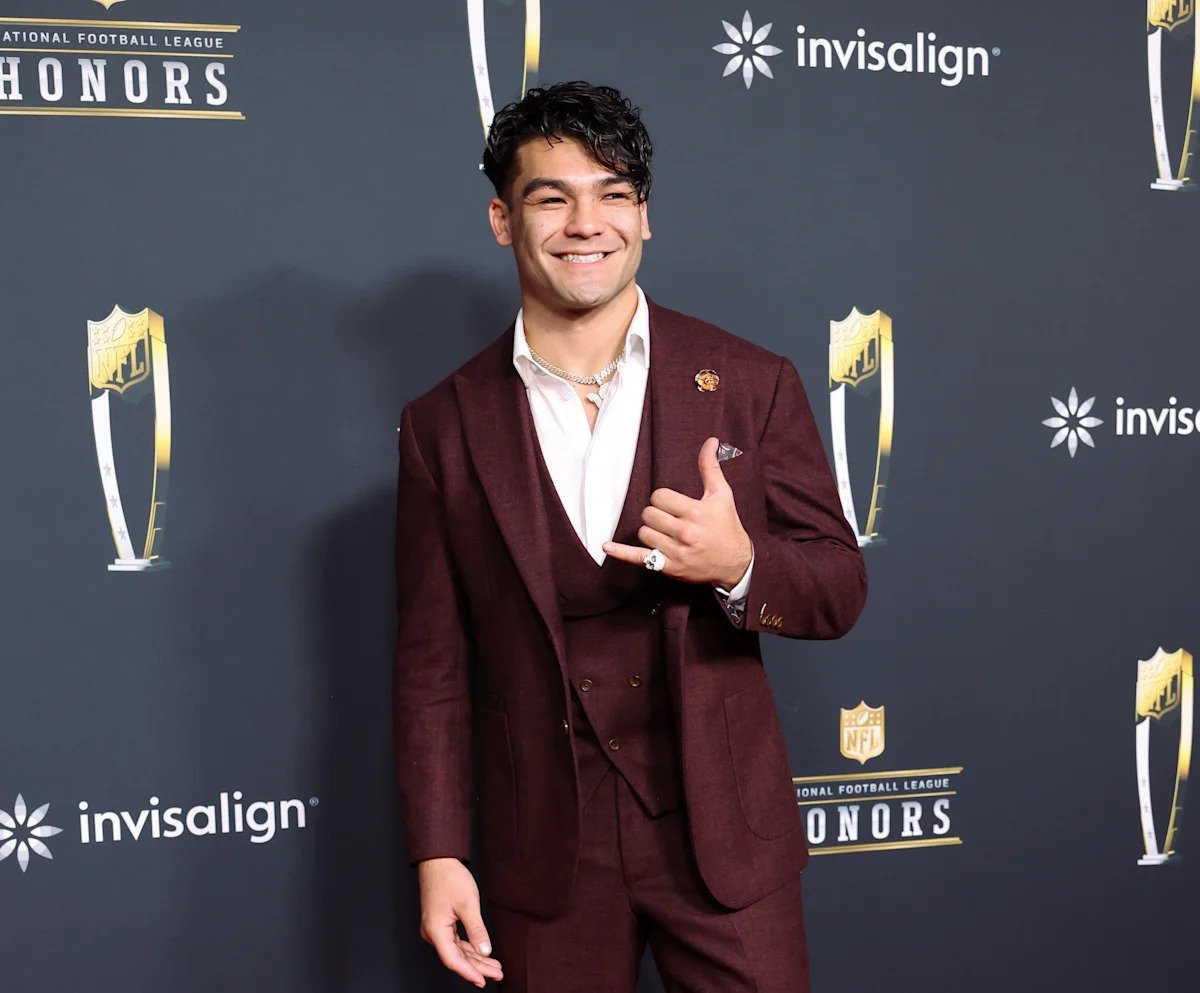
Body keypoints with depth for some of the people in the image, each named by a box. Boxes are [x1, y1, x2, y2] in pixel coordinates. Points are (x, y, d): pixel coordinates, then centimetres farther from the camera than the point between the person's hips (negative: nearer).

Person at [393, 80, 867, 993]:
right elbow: (434, 663, 1)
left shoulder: (753, 385, -4)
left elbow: (840, 591, -1)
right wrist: (439, 853, -2)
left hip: (724, 828, 0)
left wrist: (738, 566, -21)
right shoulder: (446, 426, -2)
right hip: (544, 848, 1)